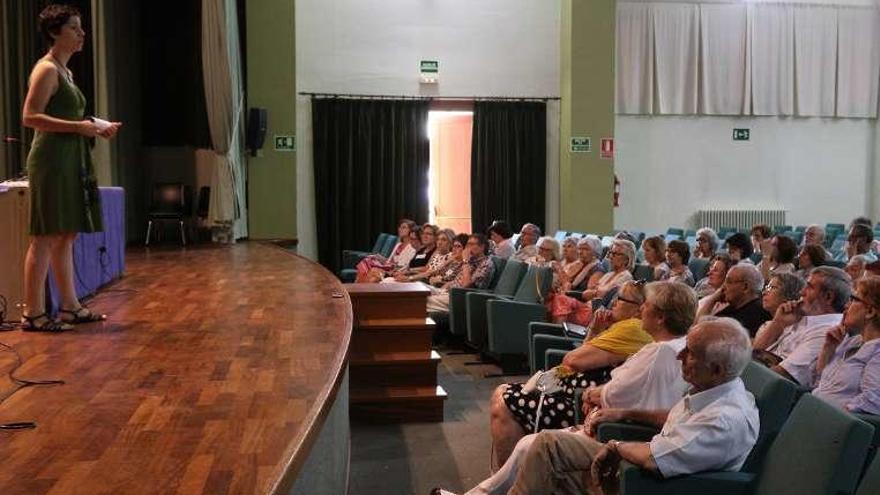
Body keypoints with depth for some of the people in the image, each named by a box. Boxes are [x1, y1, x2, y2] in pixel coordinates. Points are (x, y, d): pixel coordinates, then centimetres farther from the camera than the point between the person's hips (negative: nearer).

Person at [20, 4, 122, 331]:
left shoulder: (64, 71, 19)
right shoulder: (46, 69, -9)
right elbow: (30, 118, -18)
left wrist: (96, 129, 12)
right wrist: (79, 127, -21)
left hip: (71, 160, 10)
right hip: (51, 160, -10)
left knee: (67, 236, 12)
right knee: (45, 238, -7)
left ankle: (70, 307, 19)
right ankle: (33, 314, -3)